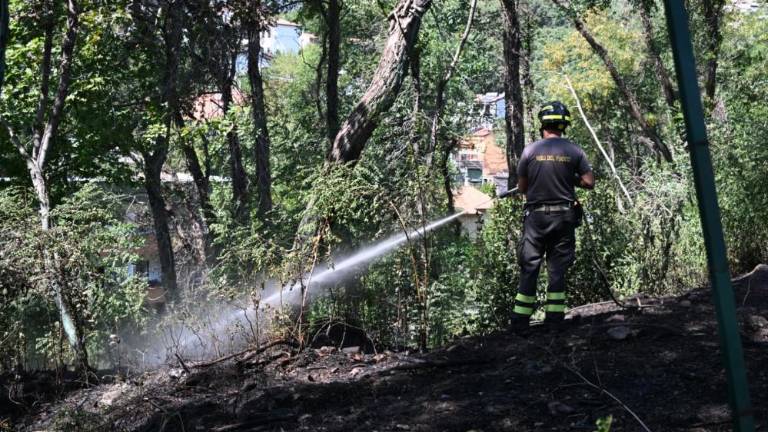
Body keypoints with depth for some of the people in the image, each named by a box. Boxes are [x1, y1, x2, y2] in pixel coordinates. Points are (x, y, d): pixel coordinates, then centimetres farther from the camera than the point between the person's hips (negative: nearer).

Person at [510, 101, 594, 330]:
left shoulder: (530, 150, -4)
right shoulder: (574, 151, -2)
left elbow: (522, 187, 1)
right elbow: (589, 182, -3)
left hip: (536, 216, -1)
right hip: (564, 216, 1)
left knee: (529, 268, 4)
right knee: (558, 268, 7)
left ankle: (520, 321, 4)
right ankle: (554, 319, 5)